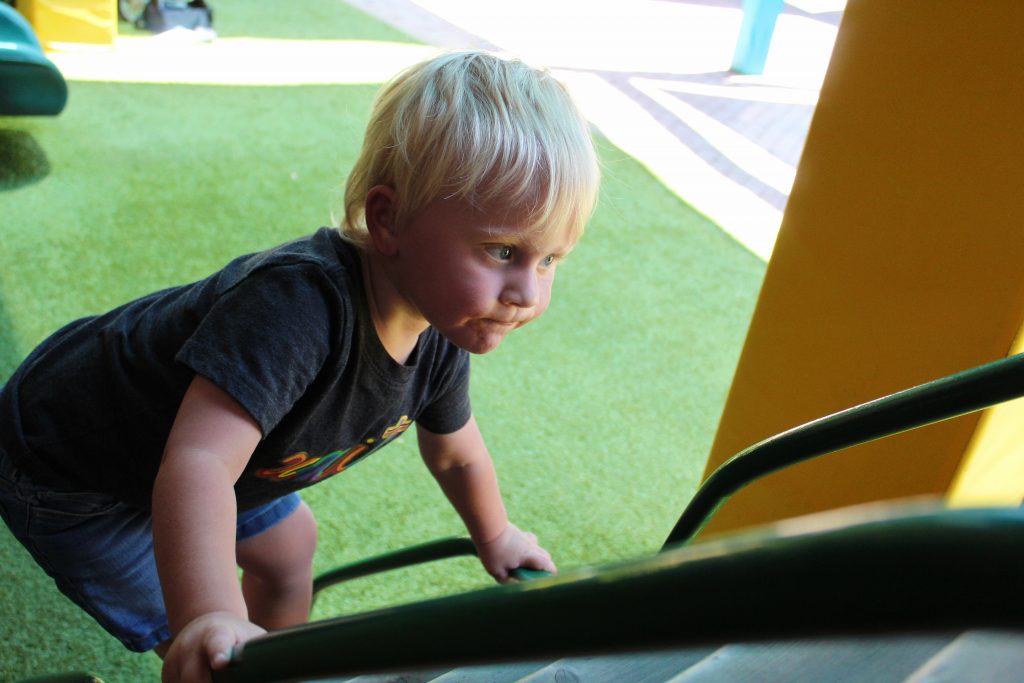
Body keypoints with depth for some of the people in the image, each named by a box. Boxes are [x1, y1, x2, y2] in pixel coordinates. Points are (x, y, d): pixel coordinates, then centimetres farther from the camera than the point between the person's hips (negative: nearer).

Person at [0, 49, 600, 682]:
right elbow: (196, 465, -51)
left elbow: (456, 454, 3)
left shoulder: (441, 338, -15)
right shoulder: (297, 304, -42)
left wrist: (495, 536, 17)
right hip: (68, 467, -7)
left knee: (290, 545, 21)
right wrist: (211, 621, -64)